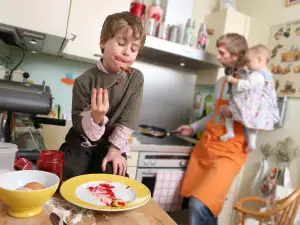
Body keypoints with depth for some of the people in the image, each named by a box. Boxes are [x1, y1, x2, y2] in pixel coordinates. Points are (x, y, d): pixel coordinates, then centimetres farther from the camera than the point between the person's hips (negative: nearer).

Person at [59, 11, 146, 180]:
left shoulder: (136, 79, -10)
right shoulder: (85, 81, -15)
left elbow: (129, 119, -10)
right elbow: (78, 124, -14)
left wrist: (115, 148, -13)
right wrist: (95, 117, -38)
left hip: (112, 144, 1)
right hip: (82, 142, 0)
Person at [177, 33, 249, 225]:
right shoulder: (221, 82, 15)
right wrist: (193, 128, 17)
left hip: (229, 153, -6)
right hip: (205, 146, 7)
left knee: (199, 205, -17)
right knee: (197, 204, 11)